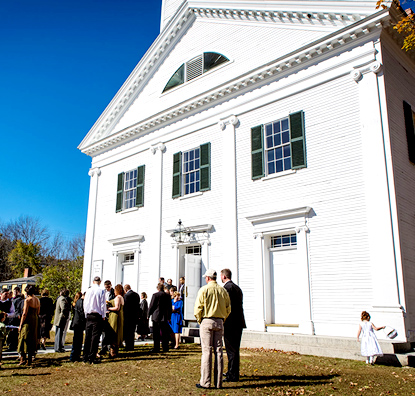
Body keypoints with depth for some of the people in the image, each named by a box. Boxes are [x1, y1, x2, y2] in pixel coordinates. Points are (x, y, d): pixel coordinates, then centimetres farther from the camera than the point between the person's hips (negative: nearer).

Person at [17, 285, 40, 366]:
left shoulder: (27, 300, -14)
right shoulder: (37, 300, 8)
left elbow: (24, 313, -16)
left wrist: (20, 324, -11)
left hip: (27, 321, -7)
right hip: (35, 320, 7)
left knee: (24, 339, 2)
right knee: (32, 339, 12)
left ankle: (23, 358, -2)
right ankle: (29, 360, 16)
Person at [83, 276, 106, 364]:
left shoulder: (88, 291, 5)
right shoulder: (101, 291, -7)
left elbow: (85, 303, 9)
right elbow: (102, 304, -6)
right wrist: (103, 316, 4)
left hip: (89, 315, 4)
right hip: (97, 316, -4)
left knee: (87, 337, 9)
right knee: (95, 337, 0)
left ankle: (85, 358, 12)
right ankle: (91, 358, -1)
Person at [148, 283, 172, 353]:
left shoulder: (155, 295, -7)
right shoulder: (168, 296, 5)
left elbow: (151, 306, -6)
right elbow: (170, 307, 11)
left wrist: (148, 314, 6)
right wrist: (169, 317, 18)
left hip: (156, 316, -4)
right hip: (164, 317, 4)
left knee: (156, 334, 2)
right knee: (164, 333, 9)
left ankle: (156, 348, 2)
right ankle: (165, 348, 11)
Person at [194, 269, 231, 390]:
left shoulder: (204, 290, -6)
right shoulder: (223, 291, 8)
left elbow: (198, 307, -9)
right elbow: (228, 309, 9)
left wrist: (199, 320, 5)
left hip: (207, 321, -4)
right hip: (219, 322, 4)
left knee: (206, 351, -2)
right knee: (218, 351, 7)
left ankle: (205, 382, -2)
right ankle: (218, 382, 10)